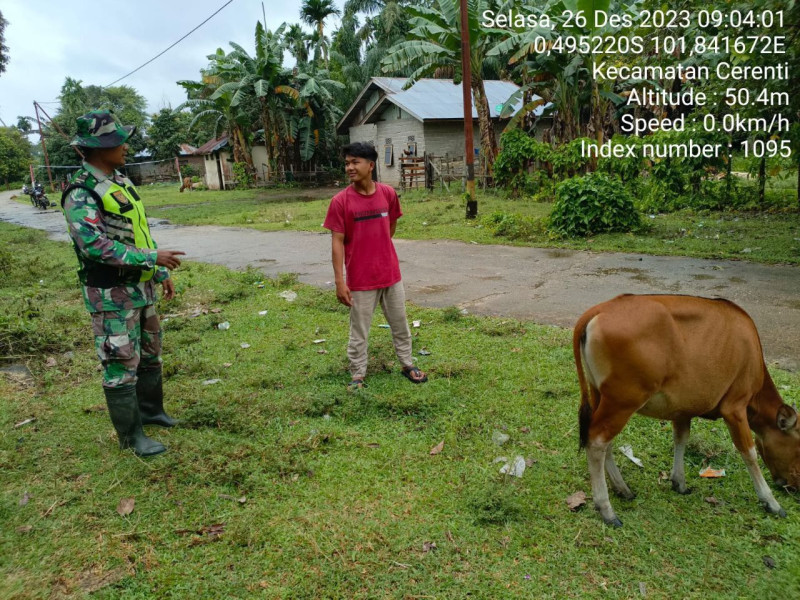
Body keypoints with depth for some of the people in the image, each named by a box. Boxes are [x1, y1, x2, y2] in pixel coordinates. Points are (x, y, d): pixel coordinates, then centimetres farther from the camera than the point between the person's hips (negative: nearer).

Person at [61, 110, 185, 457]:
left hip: (141, 288, 9)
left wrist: (161, 274, 17)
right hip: (112, 295, -9)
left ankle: (150, 410, 38)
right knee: (121, 364, 1)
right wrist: (153, 258, -26)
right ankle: (131, 435, 14)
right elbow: (95, 245, -28)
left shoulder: (120, 182, 10)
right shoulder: (81, 193, -18)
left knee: (150, 354, 20)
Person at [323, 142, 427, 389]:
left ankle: (407, 364, 36)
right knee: (359, 331, 8)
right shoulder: (340, 201, -12)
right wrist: (339, 281, -15)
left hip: (391, 274, 4)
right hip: (360, 279, -3)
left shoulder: (388, 193, -3)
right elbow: (337, 243, -12)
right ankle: (357, 374, 25)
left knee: (400, 323, 17)